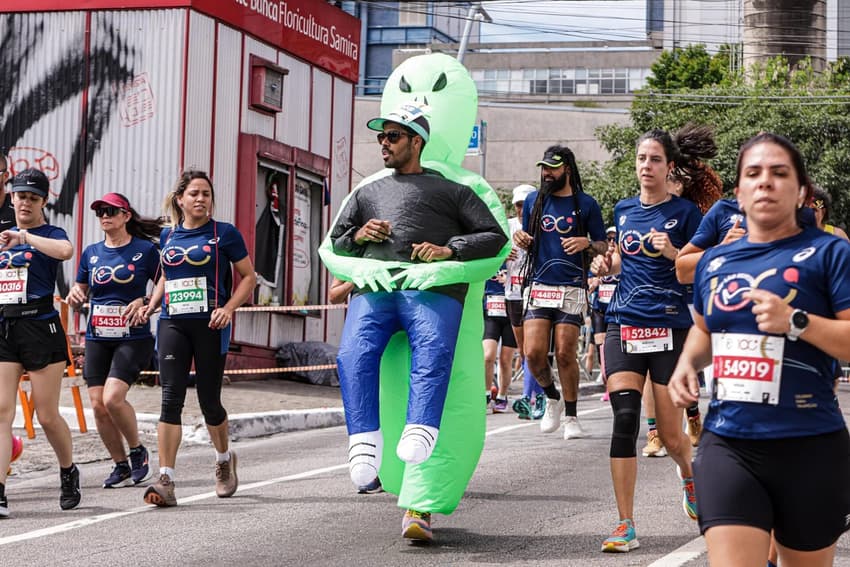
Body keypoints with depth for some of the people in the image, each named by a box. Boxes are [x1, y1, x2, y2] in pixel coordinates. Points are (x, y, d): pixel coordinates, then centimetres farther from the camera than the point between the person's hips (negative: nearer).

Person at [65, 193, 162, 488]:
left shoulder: (145, 250, -2)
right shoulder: (91, 253, 9)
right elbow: (80, 292, 17)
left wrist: (145, 302, -15)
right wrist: (74, 295, -5)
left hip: (133, 338, -5)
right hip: (97, 339, 5)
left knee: (113, 398, -19)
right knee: (98, 405, -1)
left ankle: (138, 452, 6)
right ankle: (121, 466, 16)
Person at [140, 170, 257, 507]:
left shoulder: (225, 233, 1)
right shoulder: (168, 235, 13)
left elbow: (248, 277, 2)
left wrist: (229, 308, -12)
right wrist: (151, 304, 11)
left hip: (210, 325, -3)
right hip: (172, 324, 3)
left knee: (209, 400, 4)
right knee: (171, 398, -11)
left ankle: (224, 459, 35)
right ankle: (166, 482, -16)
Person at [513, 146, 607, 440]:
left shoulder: (586, 204, 3)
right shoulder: (533, 201, 11)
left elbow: (603, 245, 7)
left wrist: (587, 242, -15)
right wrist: (522, 240, -4)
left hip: (572, 288, -2)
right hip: (539, 286, 3)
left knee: (565, 354, -5)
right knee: (534, 353, -8)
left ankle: (571, 417, 9)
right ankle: (552, 398, 19)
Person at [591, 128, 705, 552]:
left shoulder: (685, 212, -1)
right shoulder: (623, 210, 12)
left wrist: (673, 253, -18)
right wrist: (606, 264, 5)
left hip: (670, 328, -3)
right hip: (624, 323, 3)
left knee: (670, 435, 1)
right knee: (625, 418, -12)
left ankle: (689, 474, 39)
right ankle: (626, 525, -8)